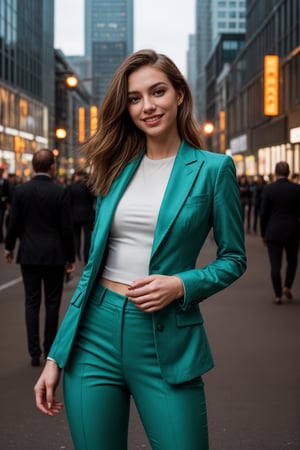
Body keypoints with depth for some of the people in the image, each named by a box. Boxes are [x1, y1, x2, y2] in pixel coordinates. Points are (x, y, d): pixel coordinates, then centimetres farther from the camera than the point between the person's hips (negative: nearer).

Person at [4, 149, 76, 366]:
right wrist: (71, 257, 3)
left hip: (29, 254, 2)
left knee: (32, 302, 7)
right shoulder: (60, 192, -10)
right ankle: (49, 350, 15)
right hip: (54, 255, -2)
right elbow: (66, 228, -8)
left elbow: (14, 223, 0)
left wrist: (9, 247, 16)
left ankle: (35, 352, 4)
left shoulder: (21, 190, -4)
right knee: (52, 303, 9)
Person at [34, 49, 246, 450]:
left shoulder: (212, 168, -1)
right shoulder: (116, 168, 9)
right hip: (96, 332, 3)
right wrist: (55, 357, 8)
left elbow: (233, 259, 4)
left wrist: (181, 285, -16)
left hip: (167, 340, -3)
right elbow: (95, 262, 11)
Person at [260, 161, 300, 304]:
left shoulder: (268, 189, -6)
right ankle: (287, 286, 5)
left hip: (273, 232, -1)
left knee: (275, 264, 4)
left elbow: (263, 213, -5)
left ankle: (278, 295, 3)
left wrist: (263, 234, 4)